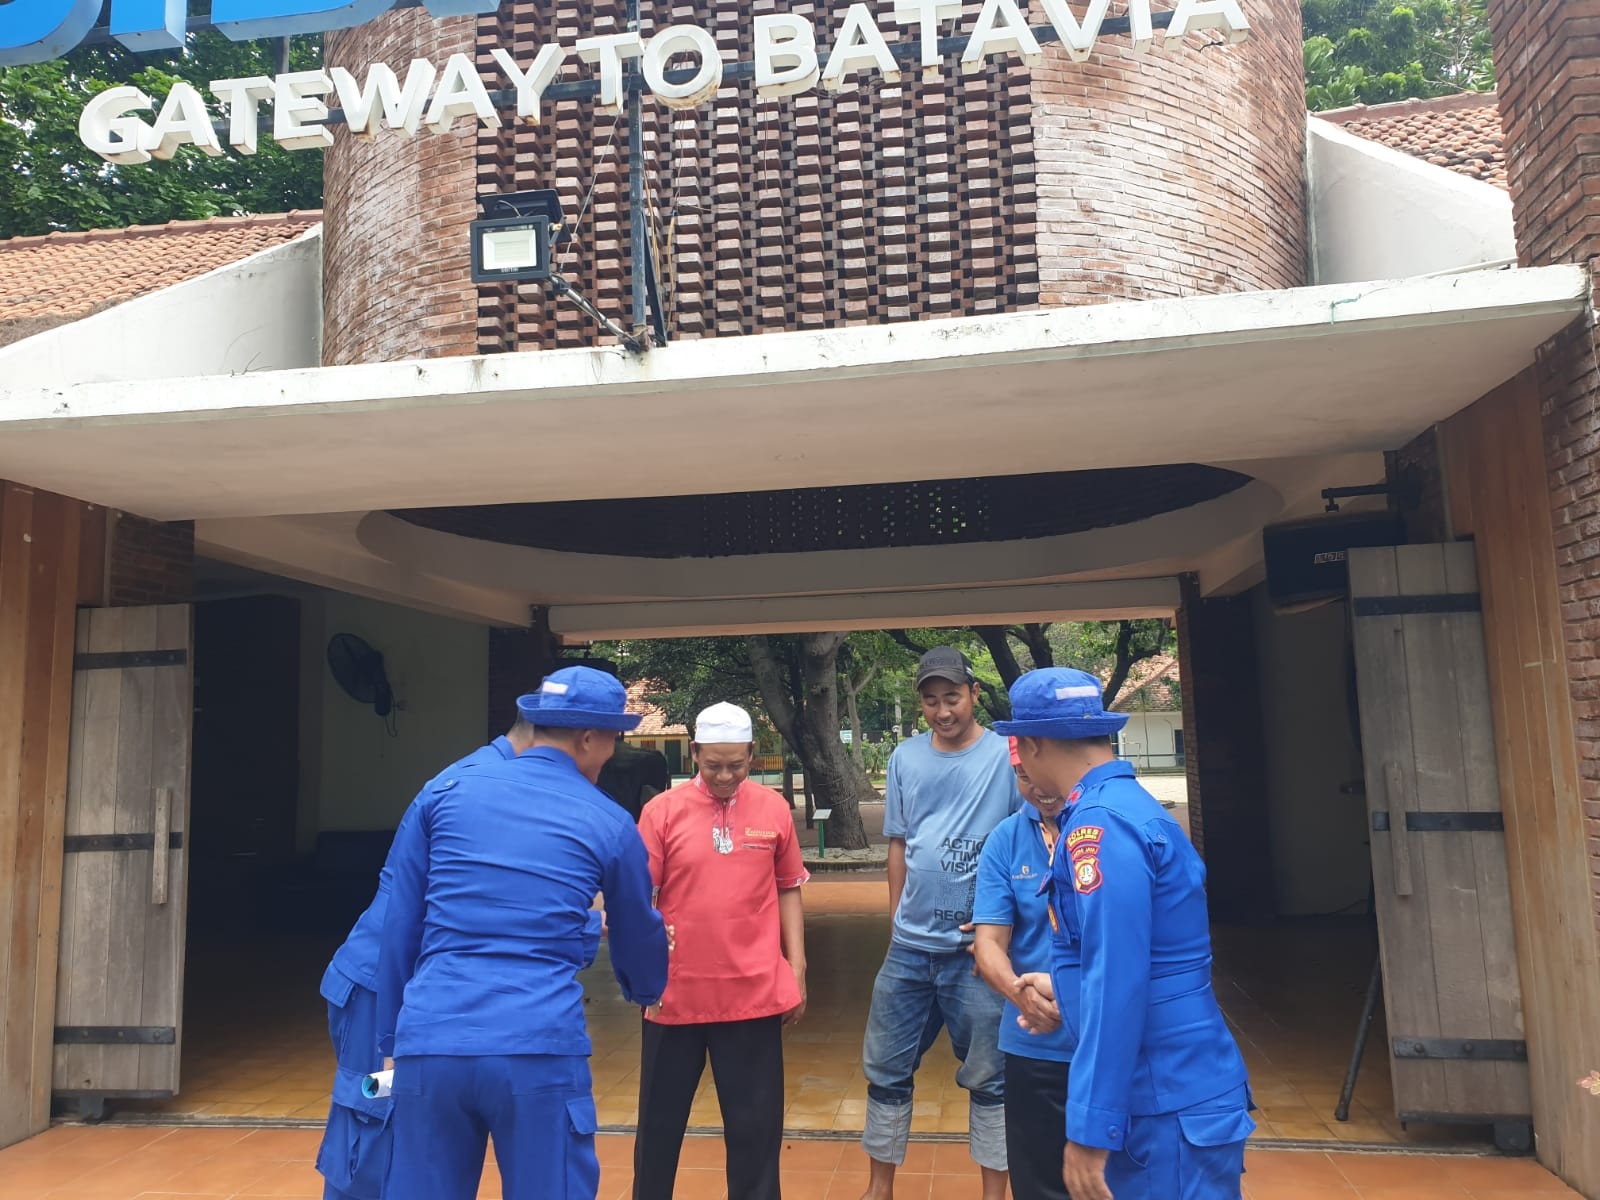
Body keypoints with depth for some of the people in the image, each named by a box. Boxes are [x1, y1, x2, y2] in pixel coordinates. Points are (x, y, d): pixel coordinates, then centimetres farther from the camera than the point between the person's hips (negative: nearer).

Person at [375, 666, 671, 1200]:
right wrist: (644, 989, 42)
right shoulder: (609, 824, 5)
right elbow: (639, 937, 20)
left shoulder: (444, 792, 8)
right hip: (539, 1050, -2)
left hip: (430, 1044, 3)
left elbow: (400, 927, 11)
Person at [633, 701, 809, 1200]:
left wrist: (797, 970, 6)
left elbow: (787, 891, 9)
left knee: (756, 1124, 11)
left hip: (755, 992, 1)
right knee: (661, 1120, 14)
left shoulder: (774, 809, 1)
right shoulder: (663, 810, -5)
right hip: (675, 992, 0)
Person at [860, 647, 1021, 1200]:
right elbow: (898, 843, 11)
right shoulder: (906, 757, 5)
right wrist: (898, 919, 10)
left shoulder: (1009, 755, -7)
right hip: (909, 945, 4)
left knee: (988, 1075, 10)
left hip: (978, 946, -4)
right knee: (886, 1067, 13)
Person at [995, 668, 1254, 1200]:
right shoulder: (1132, 804, 10)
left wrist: (1090, 1129, -21)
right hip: (1177, 1093, 9)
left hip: (1170, 1111, -9)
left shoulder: (1100, 824, -21)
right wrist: (1065, 986, 30)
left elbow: (1119, 985, -25)